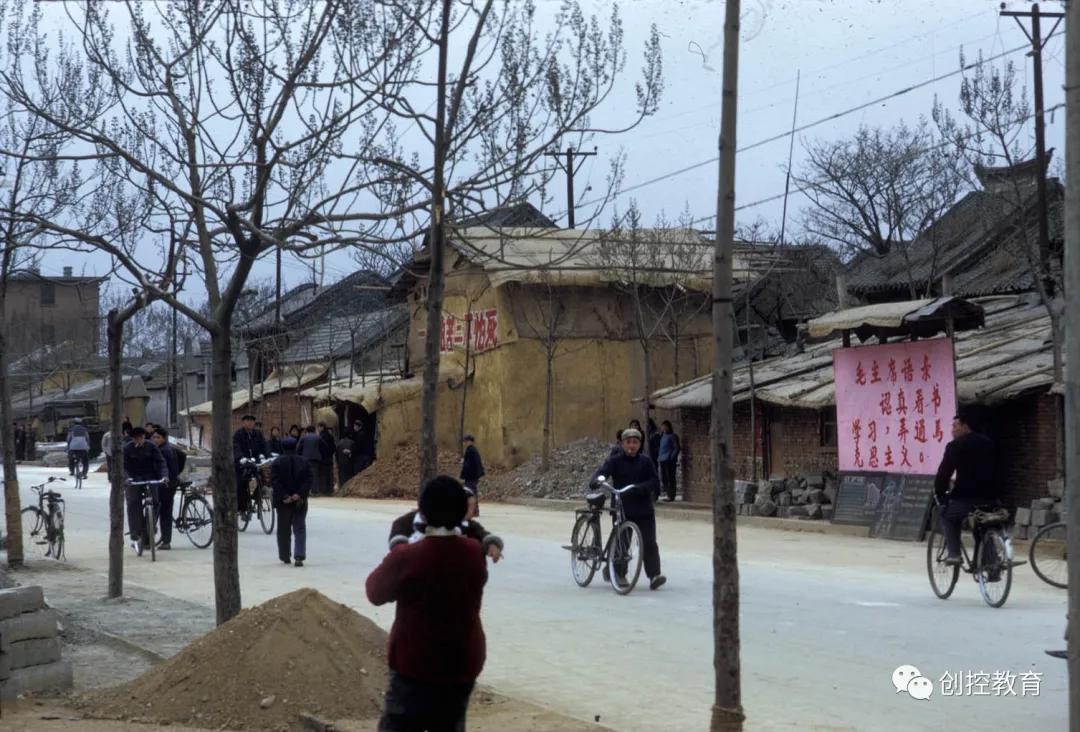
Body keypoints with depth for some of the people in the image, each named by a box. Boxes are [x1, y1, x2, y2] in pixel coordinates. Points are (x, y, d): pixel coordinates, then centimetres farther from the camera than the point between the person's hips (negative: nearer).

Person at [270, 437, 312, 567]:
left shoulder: (276, 463, -4)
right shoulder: (303, 462, 2)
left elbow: (274, 481, -13)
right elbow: (309, 480, -6)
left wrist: (284, 496, -13)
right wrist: (299, 494, -11)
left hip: (283, 502, -1)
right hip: (300, 502, 1)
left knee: (283, 530, 11)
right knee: (300, 529, 2)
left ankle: (285, 557, 18)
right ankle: (299, 556, -14)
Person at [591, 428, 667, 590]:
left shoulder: (645, 461, 5)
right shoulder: (615, 461, 1)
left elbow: (654, 482, -2)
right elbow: (601, 471, -13)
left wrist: (638, 487, -21)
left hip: (644, 510, 1)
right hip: (622, 509, -1)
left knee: (649, 544, -7)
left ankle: (654, 576, -11)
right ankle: (619, 575, 18)